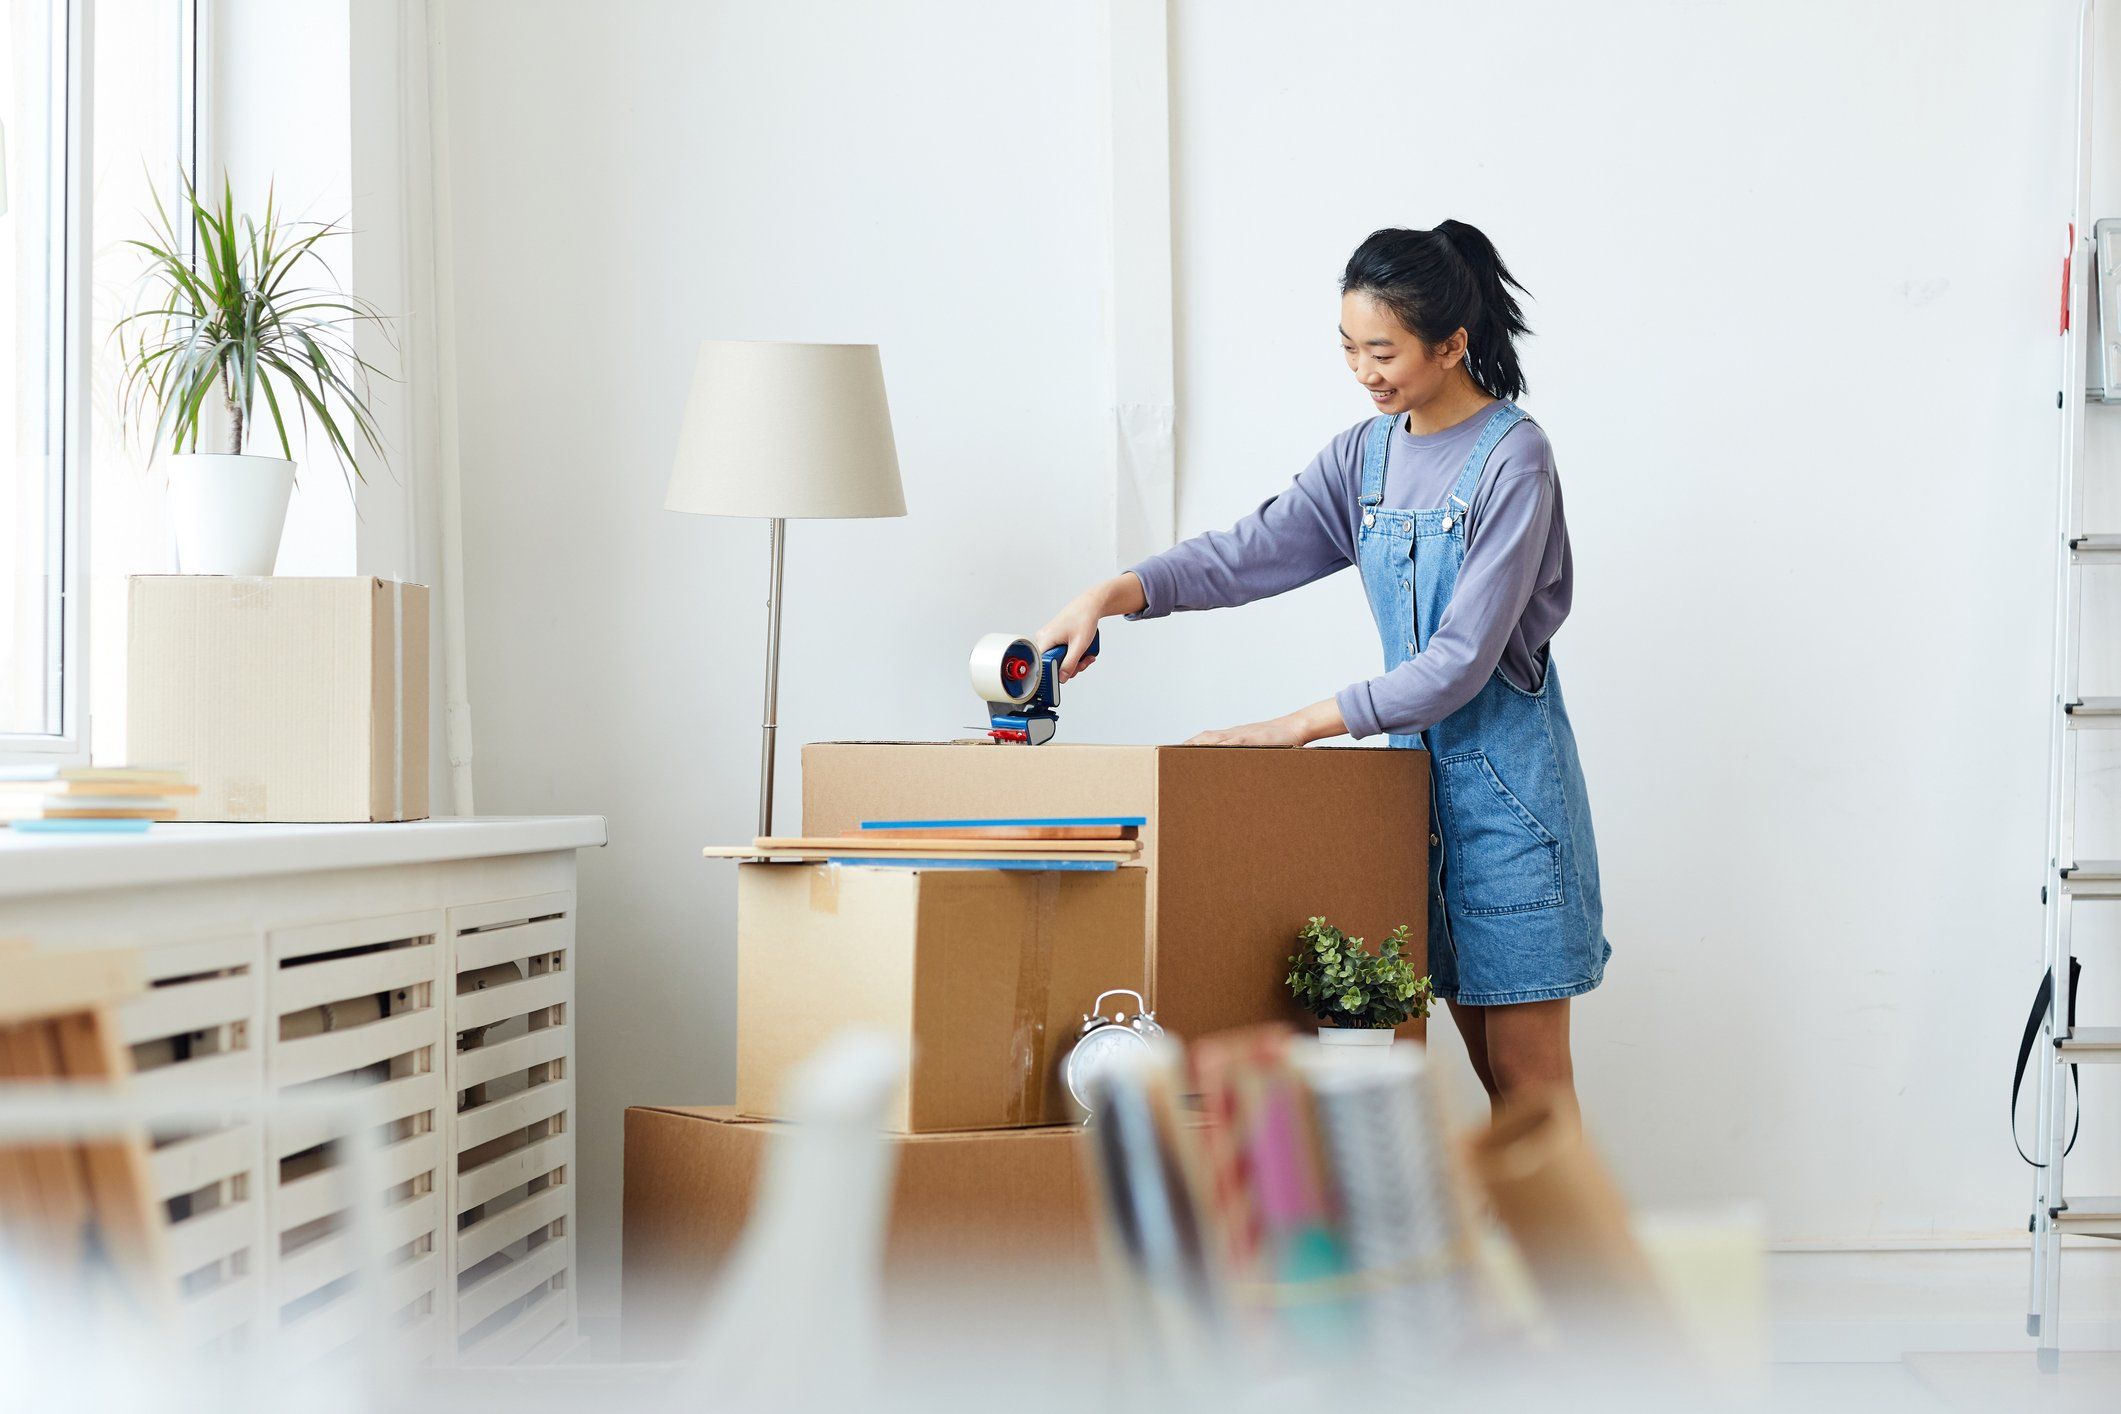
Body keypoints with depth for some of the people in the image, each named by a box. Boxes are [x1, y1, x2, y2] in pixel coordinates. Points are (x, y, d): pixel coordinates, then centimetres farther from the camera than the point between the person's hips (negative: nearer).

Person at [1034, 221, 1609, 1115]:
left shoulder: (1513, 458, -14)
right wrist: (1116, 593, -18)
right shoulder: (1367, 453, 9)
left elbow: (1462, 660, -19)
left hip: (1503, 770, -7)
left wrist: (1300, 726, -22)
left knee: (1526, 1067, -3)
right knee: (1485, 1059, 10)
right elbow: (1253, 551, -1)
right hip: (1417, 762, 7)